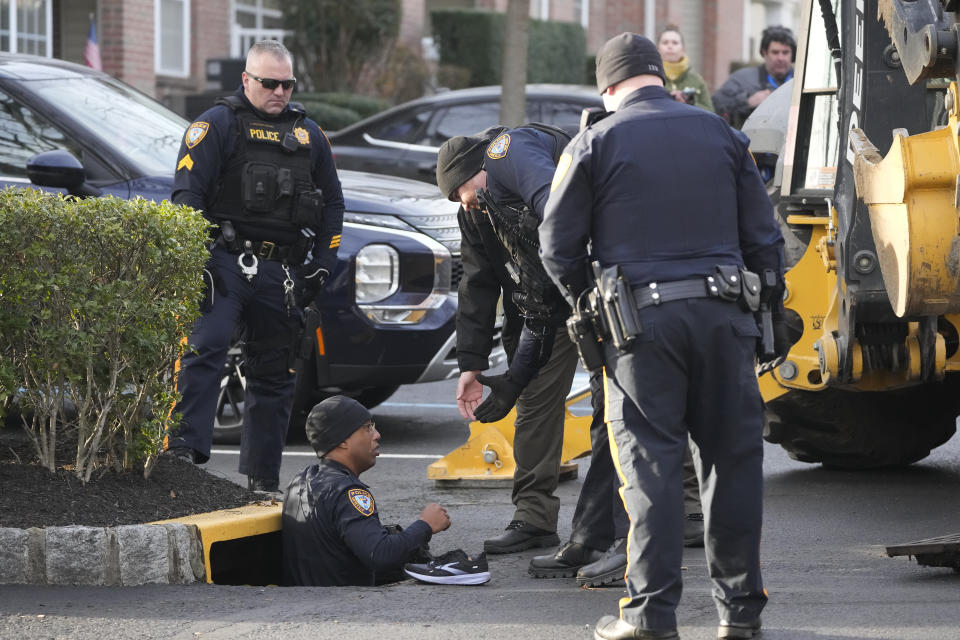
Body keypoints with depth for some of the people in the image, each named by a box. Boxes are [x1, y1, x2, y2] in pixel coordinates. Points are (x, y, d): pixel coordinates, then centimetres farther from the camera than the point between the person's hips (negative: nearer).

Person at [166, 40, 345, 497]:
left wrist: (322, 266, 12)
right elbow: (187, 193, -6)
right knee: (204, 348, -22)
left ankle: (262, 477, 14)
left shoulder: (308, 134, 16)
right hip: (227, 264, -5)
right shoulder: (219, 124, 0)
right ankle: (184, 446, -29)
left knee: (273, 374, 8)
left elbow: (332, 203, 23)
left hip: (282, 273, 5)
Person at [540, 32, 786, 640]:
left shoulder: (594, 145, 1)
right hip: (724, 315, 2)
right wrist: (774, 315, 18)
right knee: (734, 458, 8)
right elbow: (763, 236, 11)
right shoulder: (721, 134, 10)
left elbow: (559, 248, 3)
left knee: (650, 464, 0)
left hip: (642, 322, -2)